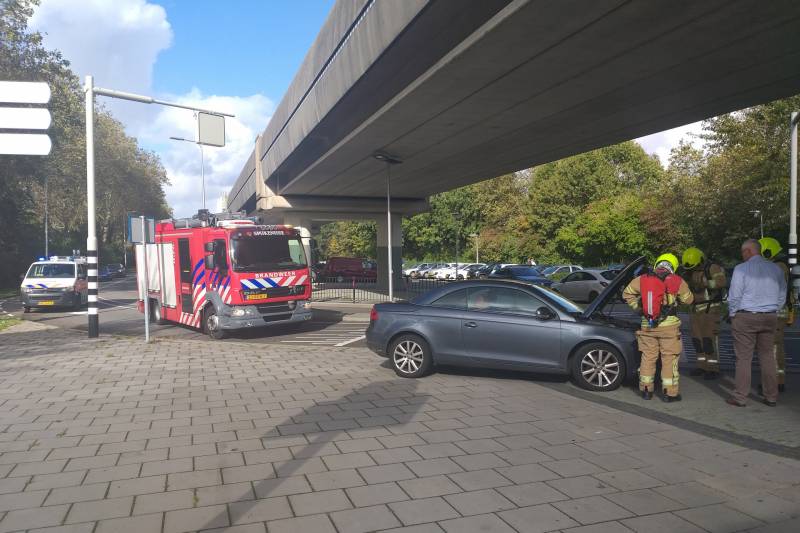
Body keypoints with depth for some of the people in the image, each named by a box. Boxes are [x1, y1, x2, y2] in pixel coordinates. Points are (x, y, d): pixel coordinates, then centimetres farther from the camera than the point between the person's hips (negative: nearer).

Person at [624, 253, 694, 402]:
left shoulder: (642, 279, 4)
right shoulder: (676, 281, -4)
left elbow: (627, 293, 10)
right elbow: (688, 299, 7)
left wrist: (637, 307, 12)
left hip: (647, 325, 3)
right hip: (669, 324, -3)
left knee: (648, 357, 13)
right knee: (669, 358, 6)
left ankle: (646, 390, 20)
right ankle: (669, 392, 9)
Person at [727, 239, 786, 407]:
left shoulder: (741, 269, -10)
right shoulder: (776, 269, 6)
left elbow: (734, 296, -9)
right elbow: (782, 296, 13)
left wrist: (732, 314, 4)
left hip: (745, 317, -5)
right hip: (770, 318, 5)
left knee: (744, 358, 0)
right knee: (768, 357, 12)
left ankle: (740, 397, 4)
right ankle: (771, 397, 17)